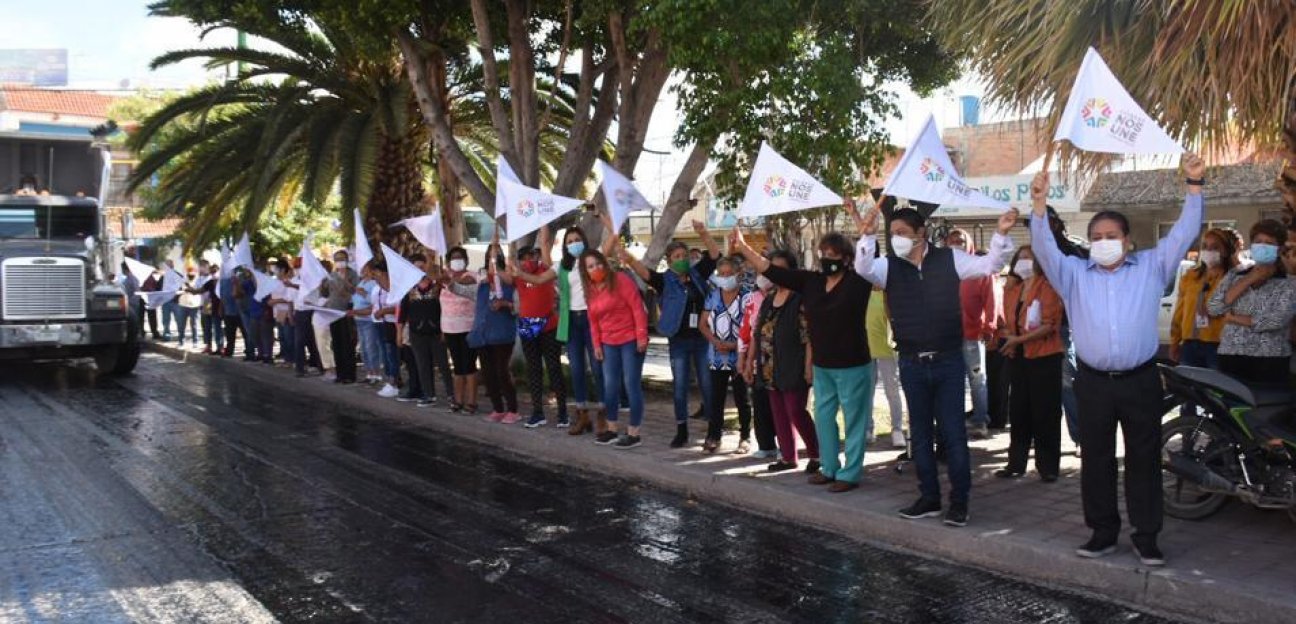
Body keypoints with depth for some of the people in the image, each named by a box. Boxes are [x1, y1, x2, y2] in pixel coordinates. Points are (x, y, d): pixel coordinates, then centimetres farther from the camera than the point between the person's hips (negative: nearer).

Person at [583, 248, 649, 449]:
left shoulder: (621, 280, -11)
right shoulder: (590, 290, 10)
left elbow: (637, 307, -15)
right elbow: (593, 321, 15)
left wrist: (642, 336, -19)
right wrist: (596, 344, 9)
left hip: (631, 340, -7)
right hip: (609, 343, 7)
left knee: (631, 385, -4)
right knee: (610, 386, 10)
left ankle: (634, 433, 1)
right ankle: (612, 429, 22)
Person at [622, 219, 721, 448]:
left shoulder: (697, 274, 4)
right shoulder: (665, 280, -2)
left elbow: (715, 255, -1)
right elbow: (645, 272, -19)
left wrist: (703, 234, -17)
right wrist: (630, 260, -39)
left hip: (702, 338, 1)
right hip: (679, 341, -1)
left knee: (708, 385, 5)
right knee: (680, 387, 6)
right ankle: (681, 432, 15)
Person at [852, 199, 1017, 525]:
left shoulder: (949, 259, -1)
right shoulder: (889, 266, 1)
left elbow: (989, 265, -3)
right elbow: (863, 268, -17)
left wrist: (1001, 234, -20)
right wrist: (867, 235, -33)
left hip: (948, 361, -2)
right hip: (911, 363, 2)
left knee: (953, 432, 2)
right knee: (920, 433, 11)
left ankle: (959, 501, 12)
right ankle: (929, 498, 23)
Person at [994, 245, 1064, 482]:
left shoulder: (1047, 287, -8)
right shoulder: (1011, 291, 13)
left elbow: (1049, 325, -15)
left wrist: (1019, 339, -19)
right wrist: (1007, 335, -3)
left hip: (1044, 358, -6)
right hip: (1018, 358, 6)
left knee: (1045, 414, 0)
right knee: (1019, 411, 10)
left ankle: (1048, 466, 9)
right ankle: (1016, 464, 18)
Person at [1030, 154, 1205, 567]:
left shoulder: (1151, 267, 8)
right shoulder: (1074, 273, 9)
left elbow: (1184, 233, 3)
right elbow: (1044, 247, -2)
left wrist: (1194, 185, -6)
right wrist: (1039, 204, -16)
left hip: (1141, 381, -1)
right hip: (1093, 382, 1)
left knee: (1144, 459, 5)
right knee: (1096, 460, 7)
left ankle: (1147, 536, 13)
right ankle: (1103, 532, 18)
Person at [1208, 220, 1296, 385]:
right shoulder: (1234, 275, 13)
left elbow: (1277, 320, -12)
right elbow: (1213, 309, -1)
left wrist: (1233, 318, -1)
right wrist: (1248, 280, -3)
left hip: (1269, 360, -3)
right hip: (1231, 356, 3)